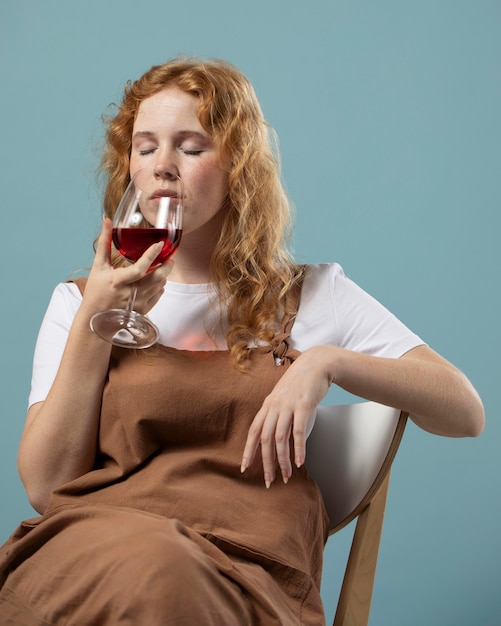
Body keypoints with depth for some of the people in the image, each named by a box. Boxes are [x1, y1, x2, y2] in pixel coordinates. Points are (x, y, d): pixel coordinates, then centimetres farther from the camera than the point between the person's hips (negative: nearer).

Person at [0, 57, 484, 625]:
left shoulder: (310, 296, 14)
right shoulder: (77, 302, 18)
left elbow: (466, 413, 7)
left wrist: (328, 361, -7)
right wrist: (94, 321, 0)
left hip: (245, 565, -1)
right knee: (144, 567, -37)